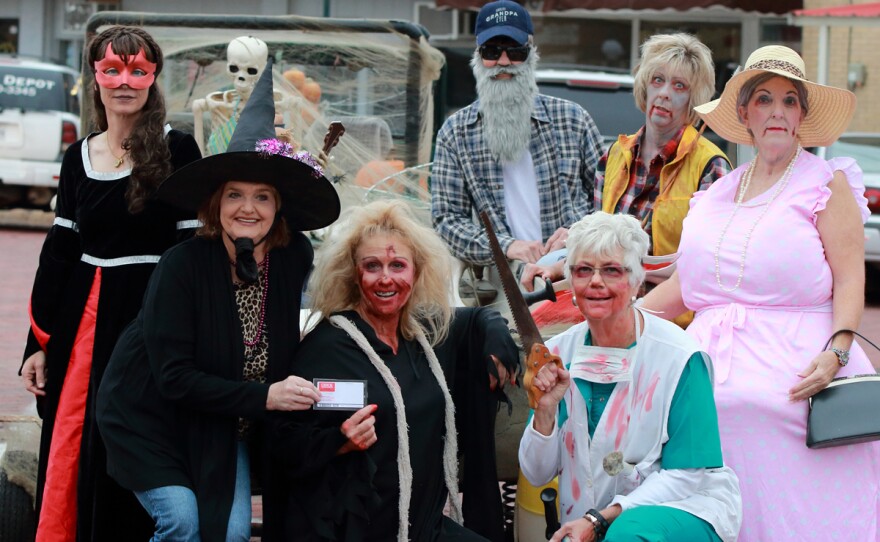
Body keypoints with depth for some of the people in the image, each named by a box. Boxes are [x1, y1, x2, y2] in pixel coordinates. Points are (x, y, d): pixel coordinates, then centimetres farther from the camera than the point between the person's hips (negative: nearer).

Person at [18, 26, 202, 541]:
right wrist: (39, 344, 8)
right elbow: (58, 252, 12)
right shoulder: (78, 157, 9)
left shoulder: (176, 149, -4)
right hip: (83, 319, 4)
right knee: (66, 456, 5)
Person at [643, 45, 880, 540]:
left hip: (793, 377, -5)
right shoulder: (718, 194, 21)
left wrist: (837, 351, -19)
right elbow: (685, 285, 24)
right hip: (712, 376, 5)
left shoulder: (827, 184, 6)